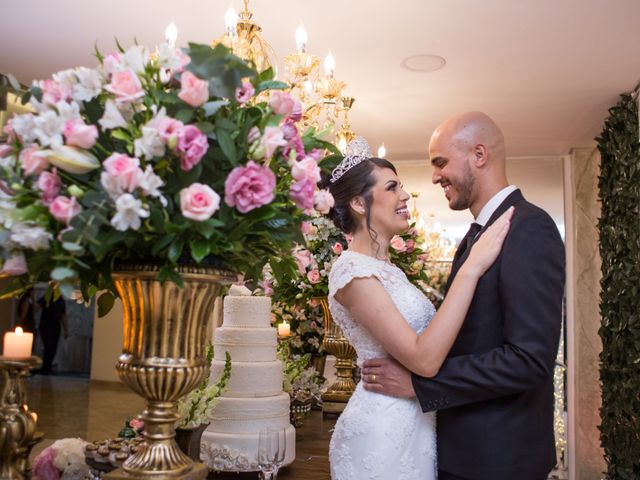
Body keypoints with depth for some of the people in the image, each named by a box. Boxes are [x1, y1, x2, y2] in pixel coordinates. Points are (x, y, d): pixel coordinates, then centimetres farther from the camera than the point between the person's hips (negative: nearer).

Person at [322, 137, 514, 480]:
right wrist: (472, 267, -26)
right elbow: (425, 359, -27)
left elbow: (430, 338, 12)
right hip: (381, 433, -9)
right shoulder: (352, 269, -19)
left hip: (413, 425, 9)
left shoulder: (385, 268, 10)